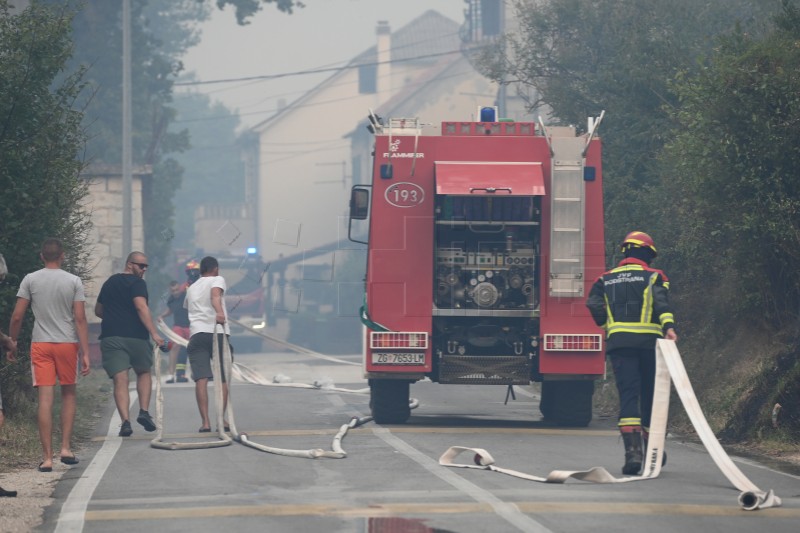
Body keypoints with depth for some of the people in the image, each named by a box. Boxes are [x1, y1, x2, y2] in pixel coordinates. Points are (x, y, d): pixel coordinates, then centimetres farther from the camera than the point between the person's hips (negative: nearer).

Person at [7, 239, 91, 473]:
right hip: (67, 343, 0)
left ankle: (47, 457, -5)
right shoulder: (74, 281, -1)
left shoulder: (30, 280, 0)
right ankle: (66, 448, 10)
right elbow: (80, 319, -5)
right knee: (69, 394, 17)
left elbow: (17, 316, -1)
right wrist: (85, 353, -4)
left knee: (45, 398, -2)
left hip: (41, 344, 0)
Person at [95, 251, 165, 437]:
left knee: (120, 380, -3)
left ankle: (125, 421, -16)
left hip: (110, 336, 4)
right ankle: (144, 411, 4)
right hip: (135, 336, -4)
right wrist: (154, 333, -24)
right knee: (144, 373, 18)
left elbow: (98, 310, 27)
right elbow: (141, 307, -19)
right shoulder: (136, 283, -4)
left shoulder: (109, 283, 18)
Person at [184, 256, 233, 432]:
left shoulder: (191, 288, 25)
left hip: (196, 334, 3)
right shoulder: (217, 280, 10)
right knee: (223, 379, 8)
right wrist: (219, 312, -30)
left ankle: (205, 421, -16)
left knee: (201, 379, -7)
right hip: (218, 332, -3)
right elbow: (215, 294, -12)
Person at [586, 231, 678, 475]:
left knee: (628, 395, -4)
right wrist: (668, 326, -26)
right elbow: (661, 302, -11)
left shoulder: (606, 279, 16)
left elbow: (593, 304, 1)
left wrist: (608, 327, 14)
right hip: (649, 341, -1)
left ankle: (633, 451, -22)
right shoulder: (654, 276, 7)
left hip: (618, 342, 1)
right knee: (651, 395, 12)